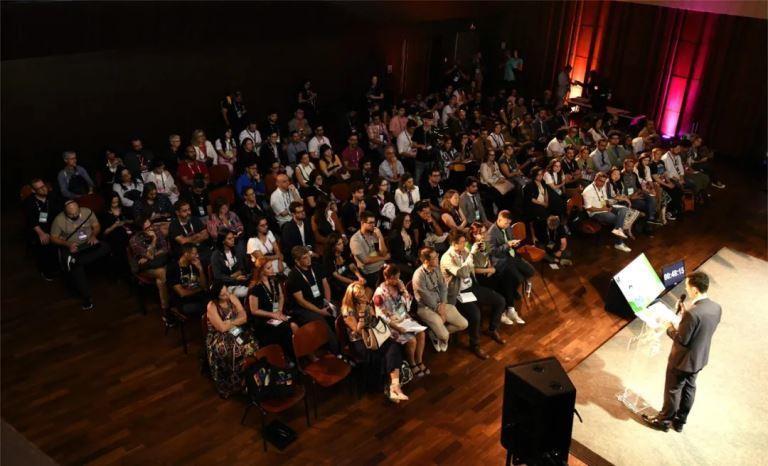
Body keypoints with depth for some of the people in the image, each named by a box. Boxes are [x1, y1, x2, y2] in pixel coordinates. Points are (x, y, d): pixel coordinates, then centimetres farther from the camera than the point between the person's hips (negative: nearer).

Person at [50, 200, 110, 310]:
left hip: (88, 244, 3)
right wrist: (68, 244, -21)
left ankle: (75, 261, -31)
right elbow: (53, 238, -5)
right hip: (70, 247, -2)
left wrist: (93, 236, -18)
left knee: (105, 248, -28)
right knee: (75, 268, -26)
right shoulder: (59, 220, -10)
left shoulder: (87, 211, -5)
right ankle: (86, 297, -19)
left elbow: (97, 226, 3)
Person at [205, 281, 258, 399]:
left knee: (252, 346, -25)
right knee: (233, 353, -35)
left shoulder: (232, 298, 2)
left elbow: (244, 318, -1)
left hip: (237, 332, 5)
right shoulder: (211, 307, -14)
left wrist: (229, 322, -13)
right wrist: (235, 321, -5)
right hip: (219, 337, -5)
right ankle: (236, 384, -17)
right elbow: (222, 328, -19)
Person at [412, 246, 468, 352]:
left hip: (440, 304, 7)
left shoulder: (436, 268, -2)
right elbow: (427, 299, -19)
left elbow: (443, 286, 5)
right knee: (444, 336, -19)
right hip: (426, 308, -7)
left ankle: (440, 332, 20)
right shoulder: (419, 276, -25)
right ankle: (434, 334, 18)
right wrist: (439, 310, -10)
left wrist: (443, 304, -9)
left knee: (463, 324, -1)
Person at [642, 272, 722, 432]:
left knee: (673, 390, 14)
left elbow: (682, 339, -26)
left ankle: (665, 420, 33)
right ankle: (680, 421, 41)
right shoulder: (716, 308, -9)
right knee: (689, 388, 24)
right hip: (700, 358, 7)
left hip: (683, 359, -7)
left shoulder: (693, 313, -34)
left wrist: (670, 329, -9)